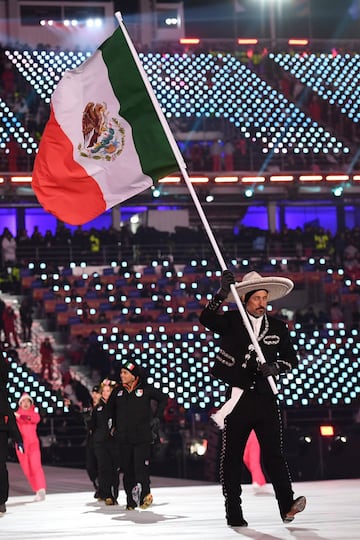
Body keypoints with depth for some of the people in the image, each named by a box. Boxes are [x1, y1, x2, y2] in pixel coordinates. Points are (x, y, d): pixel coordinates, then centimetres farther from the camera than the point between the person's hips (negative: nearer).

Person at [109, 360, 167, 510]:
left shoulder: (146, 389, -4)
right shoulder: (118, 392, 8)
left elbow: (163, 399, 10)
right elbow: (112, 409, 27)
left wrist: (157, 418, 6)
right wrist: (114, 425, 21)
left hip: (142, 437, -4)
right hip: (123, 439, 4)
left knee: (141, 468, -12)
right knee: (127, 470, 5)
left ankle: (145, 494, 7)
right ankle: (131, 501, 14)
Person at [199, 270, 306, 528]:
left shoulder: (278, 327, 11)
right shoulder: (231, 321, 2)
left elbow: (291, 358, 15)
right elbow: (206, 318, -17)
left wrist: (274, 367, -7)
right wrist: (223, 293, -30)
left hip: (265, 399, 1)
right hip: (237, 399, -1)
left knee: (274, 453, -9)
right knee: (232, 457, 3)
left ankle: (287, 506, -13)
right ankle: (234, 513, 9)